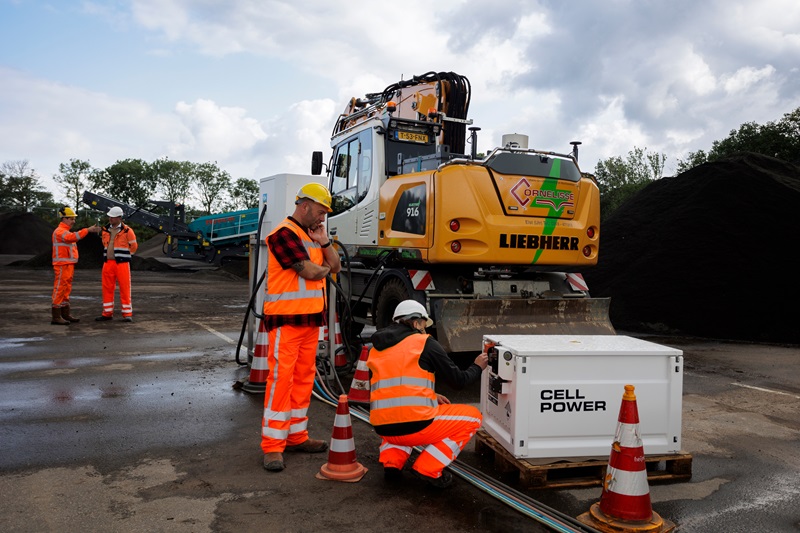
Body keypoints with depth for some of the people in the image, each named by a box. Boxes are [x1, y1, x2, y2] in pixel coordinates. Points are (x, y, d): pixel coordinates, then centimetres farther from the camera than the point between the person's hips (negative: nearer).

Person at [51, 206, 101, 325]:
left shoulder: (66, 231, 22)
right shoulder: (60, 231, -12)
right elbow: (72, 237, -31)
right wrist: (88, 230, -35)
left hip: (68, 266, 10)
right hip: (62, 266, -10)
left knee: (66, 290, 13)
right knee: (60, 289, -8)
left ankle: (65, 314, 19)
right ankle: (56, 317, -6)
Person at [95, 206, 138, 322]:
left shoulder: (127, 230, -6)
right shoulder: (105, 231, 10)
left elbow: (133, 246, 3)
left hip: (122, 264, -5)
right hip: (108, 263, 5)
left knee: (124, 288, -4)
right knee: (107, 288, 7)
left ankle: (127, 314, 1)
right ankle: (107, 313, 15)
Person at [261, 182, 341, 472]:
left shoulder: (312, 234, 18)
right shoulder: (284, 234, -11)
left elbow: (335, 267, 15)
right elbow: (309, 272, -18)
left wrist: (324, 242, 0)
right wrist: (324, 269, 4)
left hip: (311, 318, 9)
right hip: (286, 318, -9)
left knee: (304, 377, 11)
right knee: (281, 378, -7)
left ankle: (297, 436, 21)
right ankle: (272, 446, -1)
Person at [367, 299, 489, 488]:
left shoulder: (376, 349, 16)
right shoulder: (425, 343, 0)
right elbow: (458, 381, 5)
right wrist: (478, 366, 24)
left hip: (383, 428, 6)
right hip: (415, 426, -6)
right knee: (473, 417, 15)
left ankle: (392, 462, 15)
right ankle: (429, 469, 3)